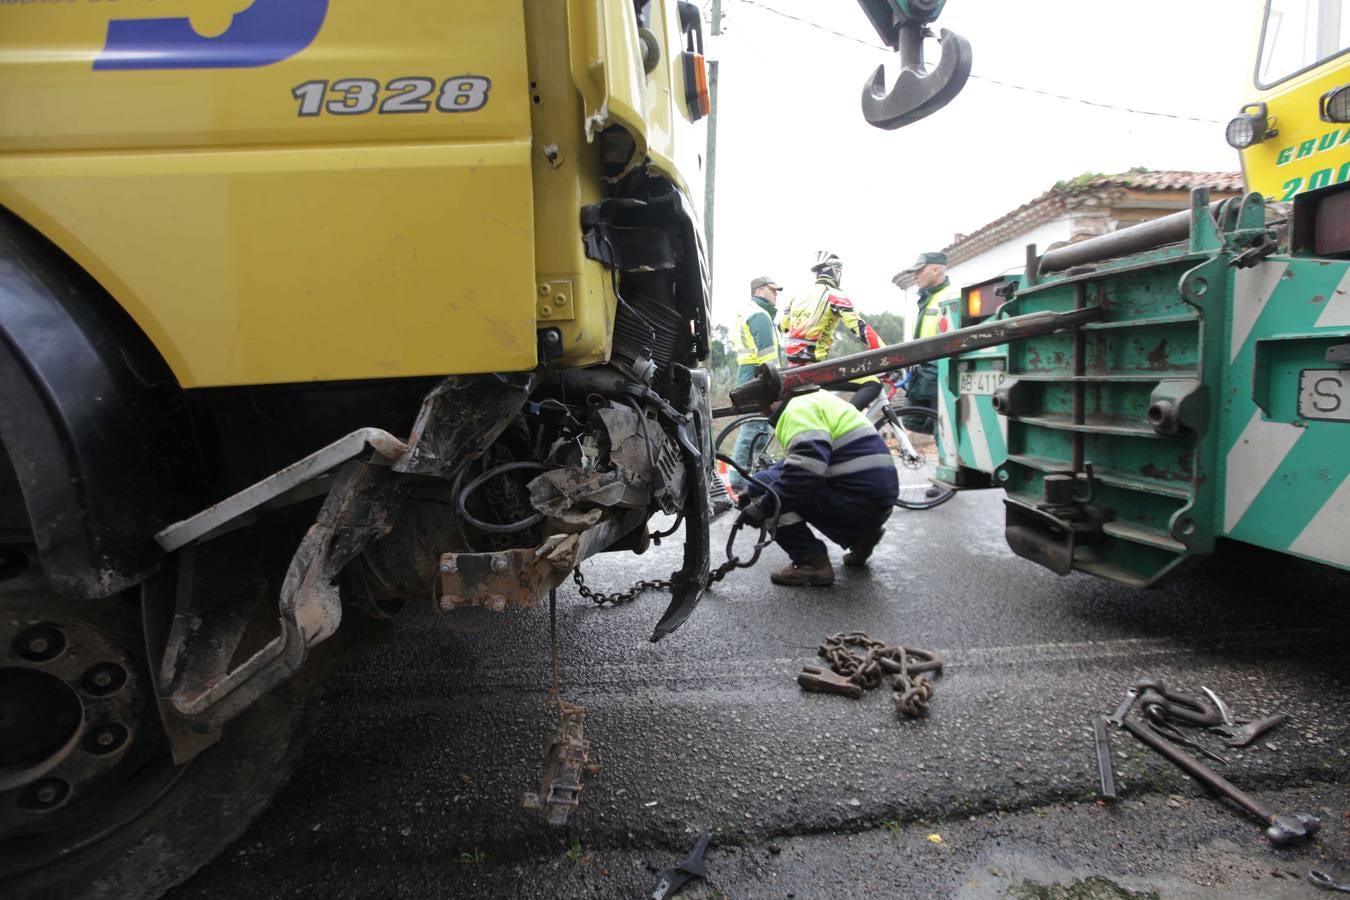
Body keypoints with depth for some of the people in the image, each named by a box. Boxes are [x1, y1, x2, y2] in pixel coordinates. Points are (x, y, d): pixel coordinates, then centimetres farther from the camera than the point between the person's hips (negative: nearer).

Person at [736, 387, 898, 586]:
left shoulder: (801, 407, -11)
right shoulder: (817, 400, 20)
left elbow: (805, 471, -27)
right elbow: (797, 462, 24)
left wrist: (762, 506, -20)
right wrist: (756, 493, 16)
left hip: (861, 502, -10)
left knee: (766, 484, -8)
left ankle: (813, 562, -7)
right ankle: (859, 536, 19)